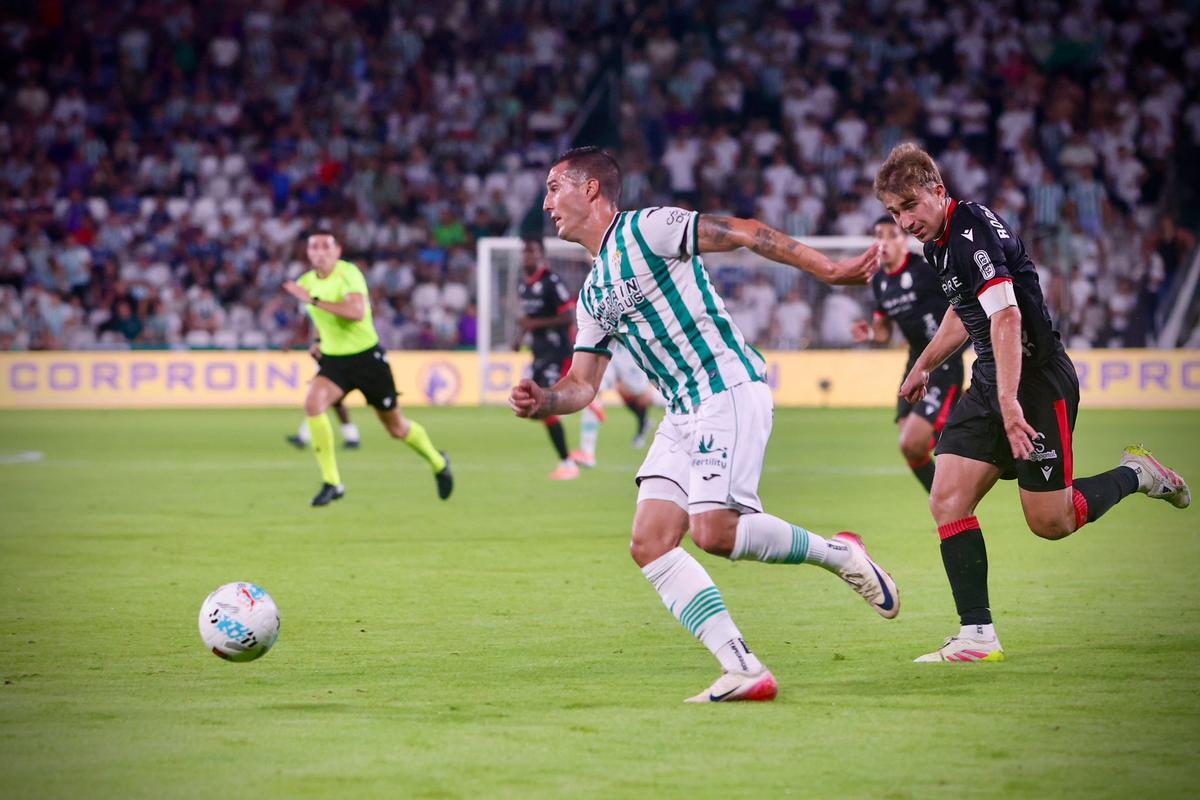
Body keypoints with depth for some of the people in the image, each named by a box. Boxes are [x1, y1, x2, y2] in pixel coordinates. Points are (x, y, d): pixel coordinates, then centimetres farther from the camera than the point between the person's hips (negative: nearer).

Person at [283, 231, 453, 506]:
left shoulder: (348, 273, -19)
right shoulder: (305, 282, 1)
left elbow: (357, 311, -37)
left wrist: (314, 300, -38)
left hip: (367, 357, -4)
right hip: (333, 360, 4)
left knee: (397, 427, 9)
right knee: (313, 403, -26)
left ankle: (438, 463, 40)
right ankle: (331, 483, -19)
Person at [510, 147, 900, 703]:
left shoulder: (645, 229, -5)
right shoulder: (593, 293, 20)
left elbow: (745, 233, -9)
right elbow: (582, 385, 19)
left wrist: (828, 270, -16)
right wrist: (541, 401, -3)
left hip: (729, 391, -9)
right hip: (682, 415, 9)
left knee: (713, 531, -23)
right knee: (649, 544, -7)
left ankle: (838, 554, 1)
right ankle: (744, 672, -10)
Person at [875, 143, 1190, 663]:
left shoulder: (973, 233, -21)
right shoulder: (939, 241, 9)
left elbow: (1007, 316, -31)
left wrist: (1009, 401, -37)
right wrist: (924, 364, 37)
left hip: (1037, 382, -9)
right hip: (990, 385, 9)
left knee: (1050, 523, -4)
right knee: (947, 502, -4)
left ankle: (1135, 475, 22)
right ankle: (977, 635, -3)